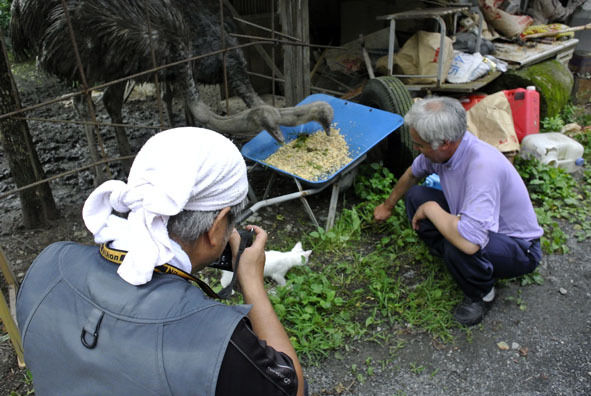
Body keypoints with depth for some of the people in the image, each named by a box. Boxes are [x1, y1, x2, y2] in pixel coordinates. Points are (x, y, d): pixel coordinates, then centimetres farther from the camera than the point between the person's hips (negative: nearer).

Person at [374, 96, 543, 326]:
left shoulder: (483, 165, -39)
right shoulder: (445, 145, -13)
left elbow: (469, 242, -48)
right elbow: (413, 173, 11)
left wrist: (431, 209, -30)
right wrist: (388, 206, 24)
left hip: (519, 249, -7)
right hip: (479, 225, 7)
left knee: (459, 246, -37)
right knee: (416, 196, -3)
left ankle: (481, 294, -4)